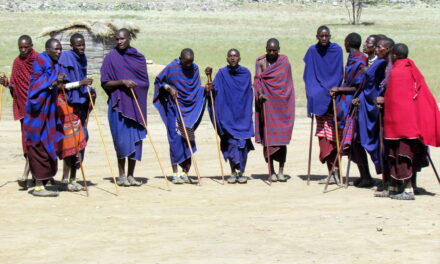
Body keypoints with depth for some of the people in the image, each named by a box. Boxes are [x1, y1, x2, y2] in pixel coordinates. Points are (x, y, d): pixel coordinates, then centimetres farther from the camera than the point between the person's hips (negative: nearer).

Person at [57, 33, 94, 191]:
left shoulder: (82, 59, 13)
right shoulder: (66, 59, -11)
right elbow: (62, 85, -15)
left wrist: (88, 91, 11)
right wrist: (80, 83, -23)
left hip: (81, 102, 8)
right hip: (67, 103, -8)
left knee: (79, 139, 6)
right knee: (71, 139, -9)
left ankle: (72, 178, 13)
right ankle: (67, 179, -4)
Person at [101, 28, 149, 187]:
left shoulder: (139, 57, 11)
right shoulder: (111, 57, 0)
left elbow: (145, 81, 14)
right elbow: (105, 83, -4)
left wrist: (135, 85, -5)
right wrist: (122, 82, -18)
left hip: (137, 104, 4)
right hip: (119, 104, -4)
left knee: (136, 139, 3)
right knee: (122, 139, -7)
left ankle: (130, 175, 11)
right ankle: (121, 176, 2)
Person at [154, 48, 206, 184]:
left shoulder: (195, 68, 3)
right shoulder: (171, 68, -8)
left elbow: (197, 88, 12)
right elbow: (158, 81, 4)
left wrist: (204, 89, -9)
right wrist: (169, 88, -12)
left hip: (190, 109, 4)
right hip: (174, 108, -3)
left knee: (189, 139, 2)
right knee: (176, 139, -7)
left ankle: (185, 172, 9)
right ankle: (175, 174, -2)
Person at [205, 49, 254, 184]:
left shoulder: (246, 73, 5)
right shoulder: (222, 73, 2)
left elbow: (250, 94, 10)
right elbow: (215, 89, -6)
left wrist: (248, 114, 6)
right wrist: (209, 88, -29)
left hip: (242, 115, 1)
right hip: (228, 115, -1)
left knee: (243, 143, -2)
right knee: (231, 142, -5)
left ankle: (241, 172, 6)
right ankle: (233, 172, 4)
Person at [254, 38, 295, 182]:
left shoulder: (284, 60, 6)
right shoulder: (260, 61, 3)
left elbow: (287, 81, 9)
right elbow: (257, 79, -4)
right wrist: (260, 93, -21)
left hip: (282, 102, 1)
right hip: (267, 101, -1)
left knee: (282, 137, -2)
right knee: (268, 136, -2)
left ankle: (281, 171, 2)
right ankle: (271, 172, 3)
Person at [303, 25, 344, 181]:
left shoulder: (337, 50, 0)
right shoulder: (312, 51, 5)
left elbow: (339, 74, 1)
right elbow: (309, 76, 6)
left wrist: (330, 90, -9)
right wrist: (313, 95, -3)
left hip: (333, 97, -2)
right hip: (319, 100, 2)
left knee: (333, 134, -10)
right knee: (323, 135, -1)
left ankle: (334, 169, -11)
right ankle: (332, 170, 0)